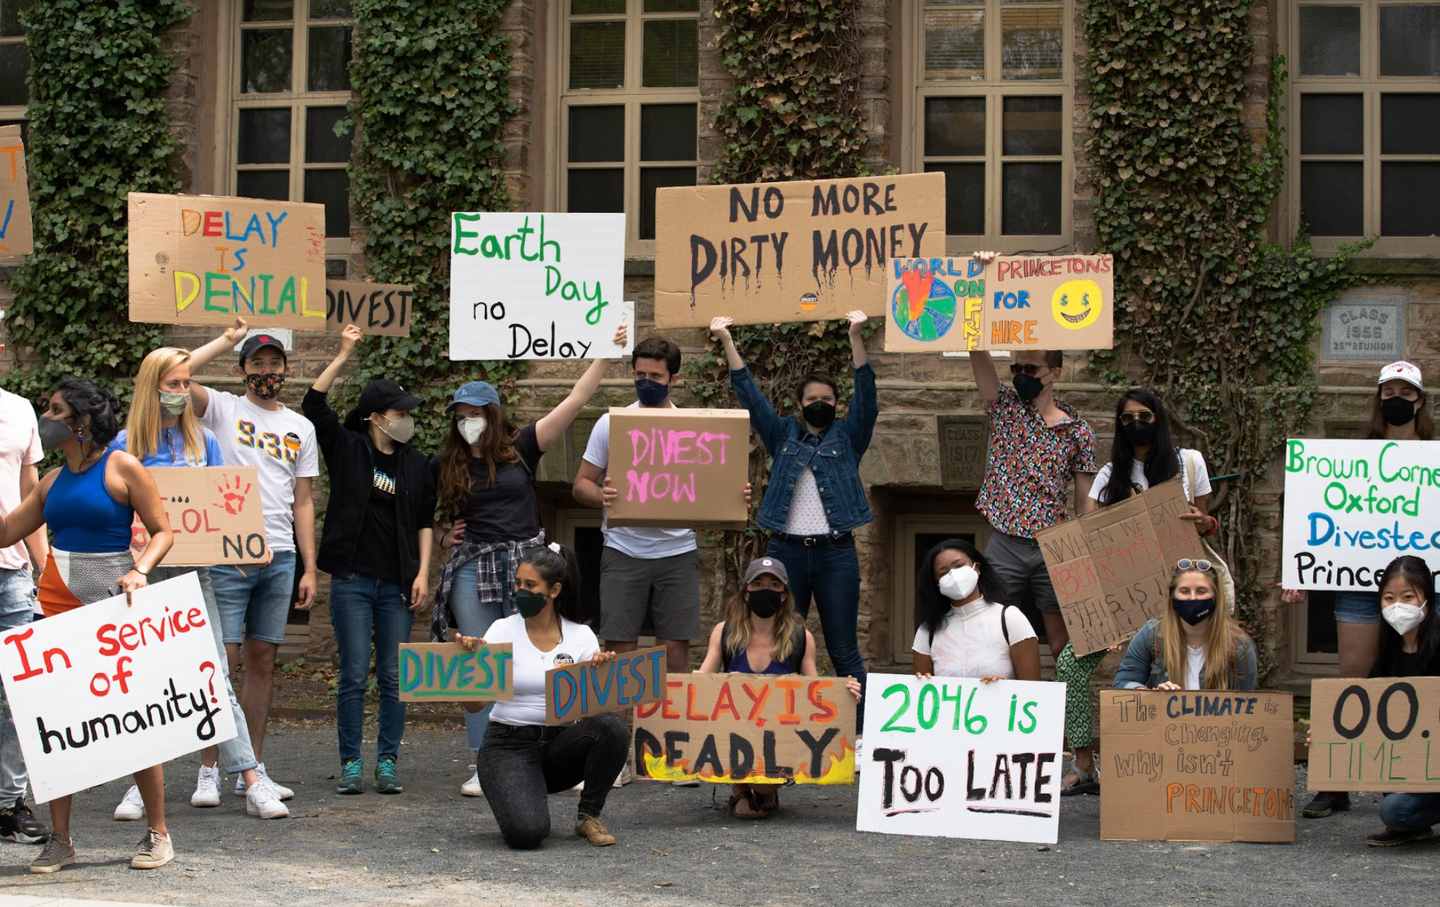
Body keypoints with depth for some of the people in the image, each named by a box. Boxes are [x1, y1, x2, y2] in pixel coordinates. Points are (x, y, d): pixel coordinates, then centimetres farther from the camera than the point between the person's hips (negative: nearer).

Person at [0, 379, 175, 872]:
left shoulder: (121, 468, -4)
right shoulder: (53, 481, 13)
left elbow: (162, 531, -5)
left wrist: (140, 571, -20)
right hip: (60, 602, 6)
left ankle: (158, 834, 10)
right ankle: (59, 839, 9)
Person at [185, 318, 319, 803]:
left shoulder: (301, 427, 15)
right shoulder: (223, 408, 3)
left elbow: (303, 502, 15)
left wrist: (309, 568, 9)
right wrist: (227, 339, -8)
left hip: (280, 557, 4)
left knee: (262, 659, 8)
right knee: (224, 658, -7)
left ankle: (252, 768, 13)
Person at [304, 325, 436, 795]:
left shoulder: (416, 464, 9)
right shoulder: (346, 449, 2)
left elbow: (425, 523, 12)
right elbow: (313, 404, -9)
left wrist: (422, 574, 2)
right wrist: (343, 355, -13)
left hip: (398, 583, 2)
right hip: (352, 580, -2)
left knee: (394, 677, 2)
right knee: (354, 675, -3)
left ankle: (388, 762, 9)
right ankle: (351, 764, 3)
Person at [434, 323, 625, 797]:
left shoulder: (522, 448, 2)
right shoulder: (444, 466, 6)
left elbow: (574, 402, -1)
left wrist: (605, 355, -5)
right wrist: (442, 536, 1)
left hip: (527, 564, -1)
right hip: (473, 570, 1)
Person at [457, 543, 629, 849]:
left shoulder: (581, 636, 0)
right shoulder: (503, 630, -5)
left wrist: (602, 671, -26)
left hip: (560, 742, 2)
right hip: (509, 746, -2)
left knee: (611, 728, -30)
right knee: (526, 832, -30)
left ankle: (588, 816, -5)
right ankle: (520, 802, 10)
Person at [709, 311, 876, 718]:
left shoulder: (848, 437, 9)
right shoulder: (782, 435, 13)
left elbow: (866, 391, -3)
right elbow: (749, 393, 9)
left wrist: (856, 336, -15)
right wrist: (727, 341, 1)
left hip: (836, 552, -2)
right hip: (786, 550, 2)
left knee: (844, 651, 0)